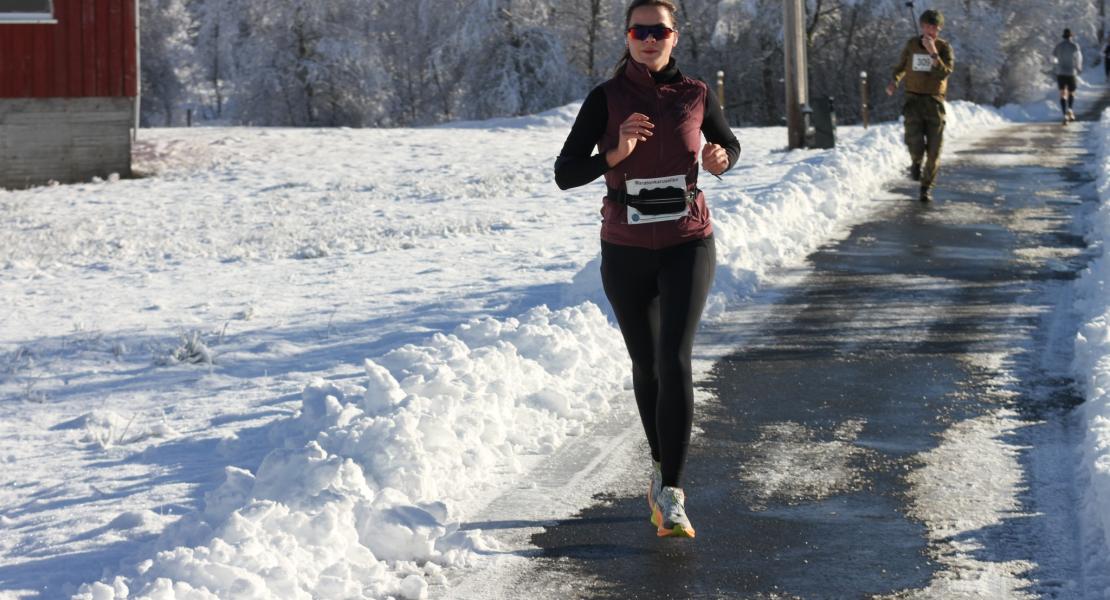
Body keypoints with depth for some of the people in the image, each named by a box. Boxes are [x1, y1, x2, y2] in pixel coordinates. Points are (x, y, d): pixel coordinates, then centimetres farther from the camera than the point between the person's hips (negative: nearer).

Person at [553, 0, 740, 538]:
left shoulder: (695, 94, -3)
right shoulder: (606, 99, -7)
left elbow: (729, 144, 15)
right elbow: (565, 174, -10)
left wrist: (721, 159, -9)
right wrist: (617, 153, -27)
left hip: (687, 246, -1)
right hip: (625, 252, 1)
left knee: (673, 360, -18)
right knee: (645, 365, 15)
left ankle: (670, 493, -19)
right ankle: (663, 468, 37)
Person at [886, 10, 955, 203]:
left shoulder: (944, 47, -1)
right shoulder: (912, 44, 6)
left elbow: (945, 72, -17)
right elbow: (901, 66, 22)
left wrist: (933, 52, -26)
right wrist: (895, 82, 3)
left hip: (934, 102, 0)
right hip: (913, 101, 1)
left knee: (933, 150, 0)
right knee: (915, 146, -14)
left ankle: (927, 187, 19)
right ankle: (916, 162, 22)